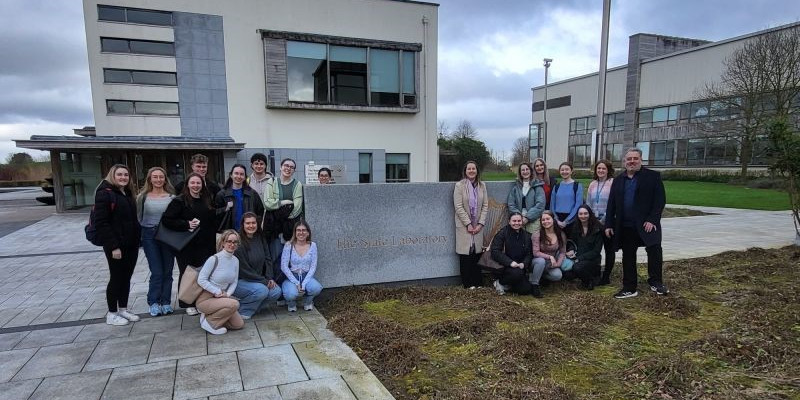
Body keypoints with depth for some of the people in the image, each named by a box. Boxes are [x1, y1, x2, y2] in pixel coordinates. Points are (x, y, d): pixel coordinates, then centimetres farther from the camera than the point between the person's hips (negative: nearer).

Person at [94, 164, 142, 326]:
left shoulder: (128, 193, 12)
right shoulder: (105, 193, -12)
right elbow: (101, 222, -18)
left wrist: (138, 238, 8)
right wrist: (113, 246, -21)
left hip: (131, 245, 7)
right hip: (116, 246, -7)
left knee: (126, 278, 14)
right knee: (116, 278, 3)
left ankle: (123, 309, 26)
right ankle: (111, 314, 17)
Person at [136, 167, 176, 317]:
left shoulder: (172, 197, 1)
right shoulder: (143, 197, 3)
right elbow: (138, 218, 7)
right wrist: (139, 238, 2)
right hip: (149, 236, -1)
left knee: (167, 271, 6)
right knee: (157, 272, -4)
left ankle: (166, 302, 17)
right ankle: (154, 303, 11)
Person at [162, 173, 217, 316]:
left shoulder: (207, 201, 12)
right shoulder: (179, 201, -4)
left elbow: (213, 221, 19)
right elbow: (166, 220, -10)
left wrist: (212, 238, 9)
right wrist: (186, 224, -17)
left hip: (205, 245, 4)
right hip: (186, 245, -3)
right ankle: (188, 304, 17)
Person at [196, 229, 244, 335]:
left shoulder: (235, 260, 2)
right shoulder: (214, 259, -19)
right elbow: (201, 280, -18)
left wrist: (228, 293, -11)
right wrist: (218, 292, -19)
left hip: (220, 298, 7)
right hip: (205, 299, -7)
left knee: (239, 324, -1)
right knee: (234, 304, -31)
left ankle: (211, 316, 14)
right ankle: (209, 322, -9)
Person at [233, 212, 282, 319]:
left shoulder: (261, 239, 5)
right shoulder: (239, 243, -18)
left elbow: (268, 259, 9)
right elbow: (243, 270, -19)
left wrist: (270, 278, -6)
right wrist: (264, 281, -16)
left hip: (257, 280, 7)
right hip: (238, 281, -7)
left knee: (276, 291, -11)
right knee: (262, 290, -30)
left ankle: (252, 307, 8)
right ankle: (240, 310, -6)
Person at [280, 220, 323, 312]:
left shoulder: (312, 245, -1)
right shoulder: (288, 245, -7)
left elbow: (313, 267, -4)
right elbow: (283, 267, -10)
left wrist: (304, 284, -16)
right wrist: (296, 283, -18)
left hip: (306, 276, 2)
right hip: (291, 277, -2)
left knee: (316, 288, -31)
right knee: (292, 293, -34)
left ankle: (308, 301, 7)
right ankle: (291, 303, 7)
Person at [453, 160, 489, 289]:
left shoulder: (482, 186, 7)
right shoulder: (459, 185, -5)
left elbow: (485, 206, 6)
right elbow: (458, 207, -9)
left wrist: (480, 223, -4)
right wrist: (468, 224, -12)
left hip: (478, 226, 3)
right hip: (464, 225, -3)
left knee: (477, 253, 4)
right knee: (466, 254, 0)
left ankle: (478, 282, 13)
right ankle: (468, 283, 9)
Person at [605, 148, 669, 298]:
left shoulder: (653, 176, 1)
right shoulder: (618, 180, 13)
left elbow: (660, 200, -6)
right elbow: (611, 204, 12)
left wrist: (652, 220, -16)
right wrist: (609, 224, 6)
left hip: (646, 224, -4)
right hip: (625, 227, 4)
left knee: (654, 249, -17)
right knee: (628, 257, 8)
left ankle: (656, 282, 4)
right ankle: (629, 288, 18)